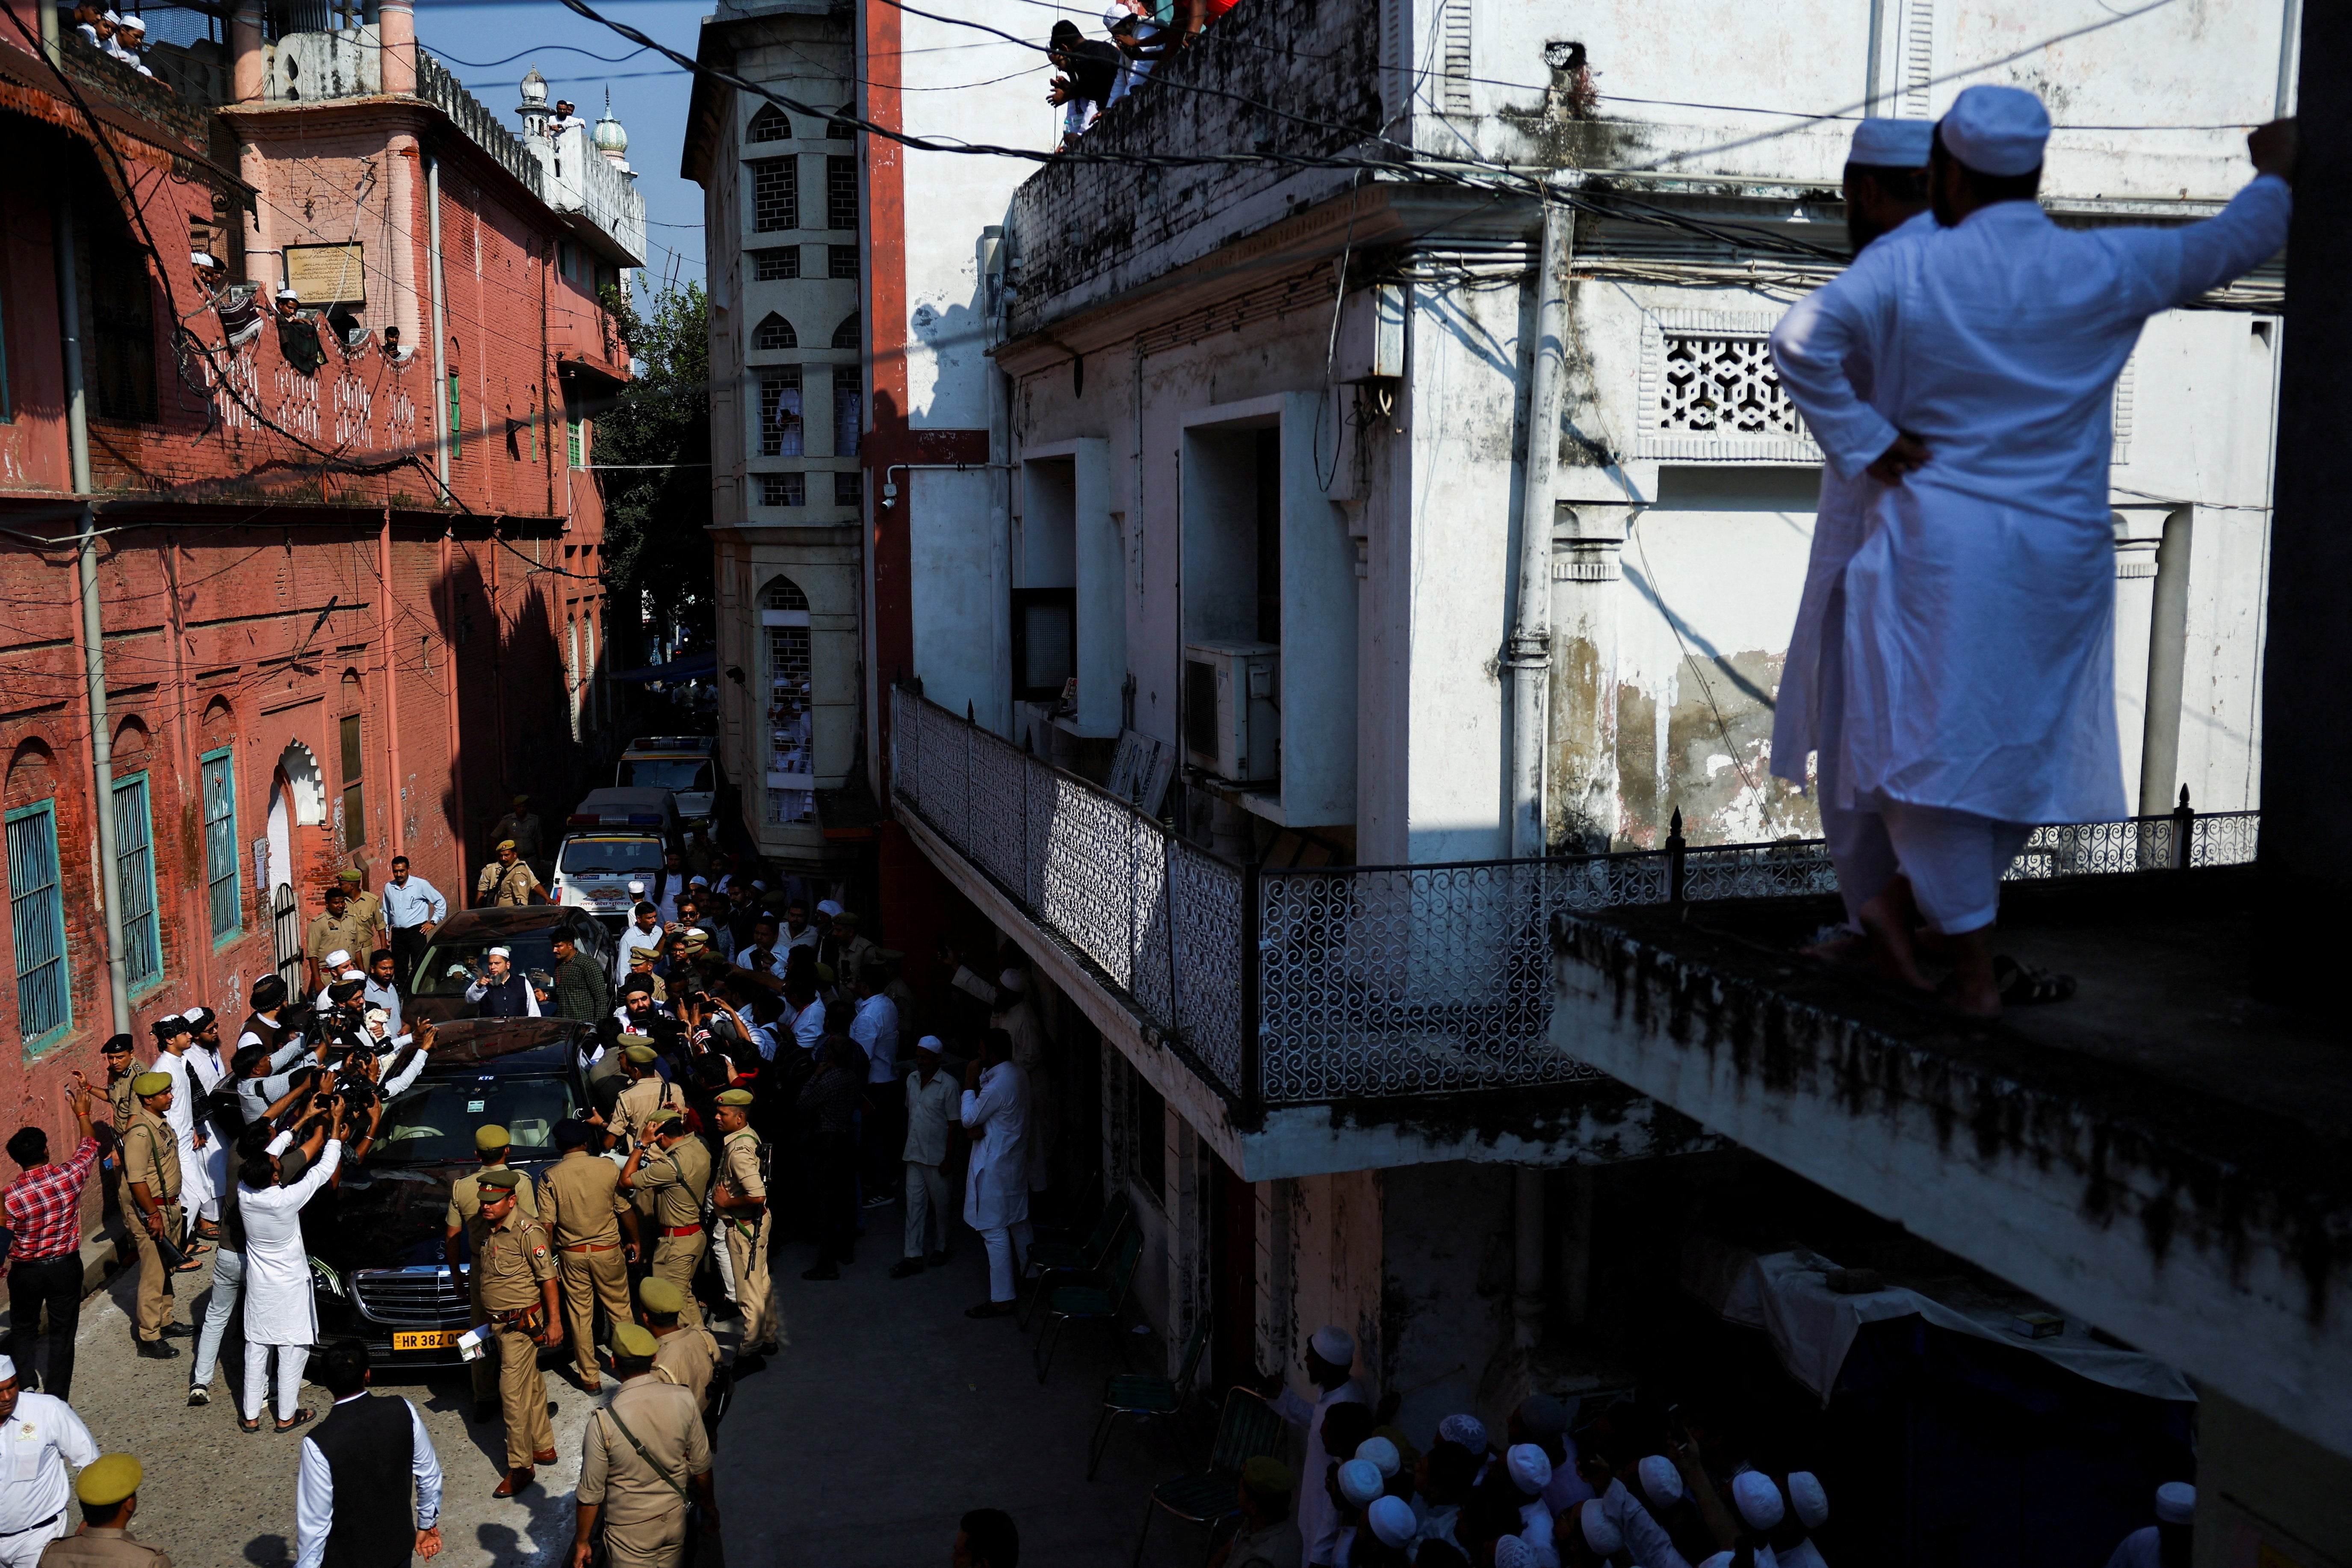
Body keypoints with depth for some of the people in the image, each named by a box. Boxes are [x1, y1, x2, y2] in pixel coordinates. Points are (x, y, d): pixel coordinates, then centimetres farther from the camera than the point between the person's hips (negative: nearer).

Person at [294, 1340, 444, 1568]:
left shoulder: (318, 1445, -27)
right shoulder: (403, 1411, -16)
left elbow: (314, 1521, -19)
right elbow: (430, 1474, -3)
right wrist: (427, 1524, 13)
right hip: (400, 1547, 4)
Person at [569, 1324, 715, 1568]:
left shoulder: (603, 1422, -24)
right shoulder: (684, 1400, -15)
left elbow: (591, 1493, -15)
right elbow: (701, 1466, -4)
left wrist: (582, 1542, 1)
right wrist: (711, 1511, 12)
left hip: (631, 1531, -3)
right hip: (676, 1520, 3)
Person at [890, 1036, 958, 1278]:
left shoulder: (948, 1085, -13)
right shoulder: (912, 1079, 5)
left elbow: (954, 1123, -12)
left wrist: (948, 1159, -13)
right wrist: (904, 1146, 15)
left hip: (936, 1157, -5)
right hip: (914, 1155, 5)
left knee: (940, 1204, 9)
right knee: (914, 1204, 4)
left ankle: (941, 1247, 28)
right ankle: (914, 1256, 6)